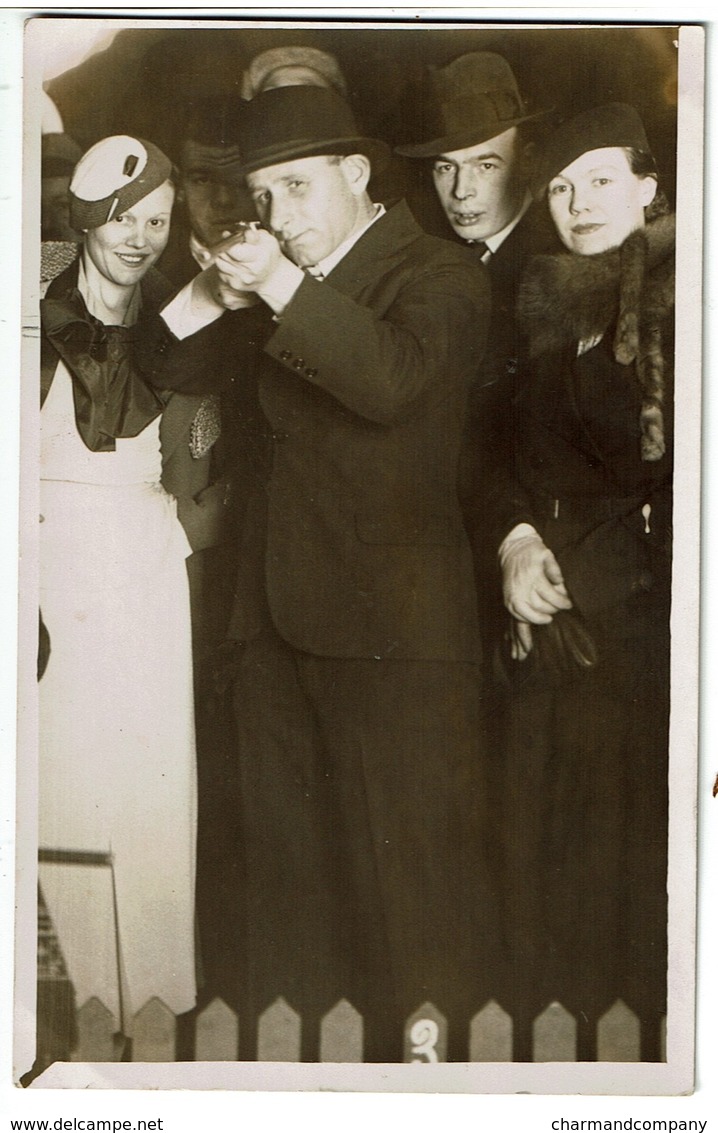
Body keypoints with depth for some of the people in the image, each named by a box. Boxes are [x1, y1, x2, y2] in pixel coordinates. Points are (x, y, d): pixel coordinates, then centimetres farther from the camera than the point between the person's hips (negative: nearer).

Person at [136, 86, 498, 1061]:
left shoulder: (438, 275, -4)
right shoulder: (278, 284, 16)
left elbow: (391, 377, -23)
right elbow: (171, 367, 10)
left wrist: (283, 288, -25)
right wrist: (217, 293, -7)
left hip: (393, 623, -7)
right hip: (276, 617, 7)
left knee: (411, 863, 0)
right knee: (288, 861, 15)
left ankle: (433, 1055, 16)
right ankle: (300, 1045, 30)